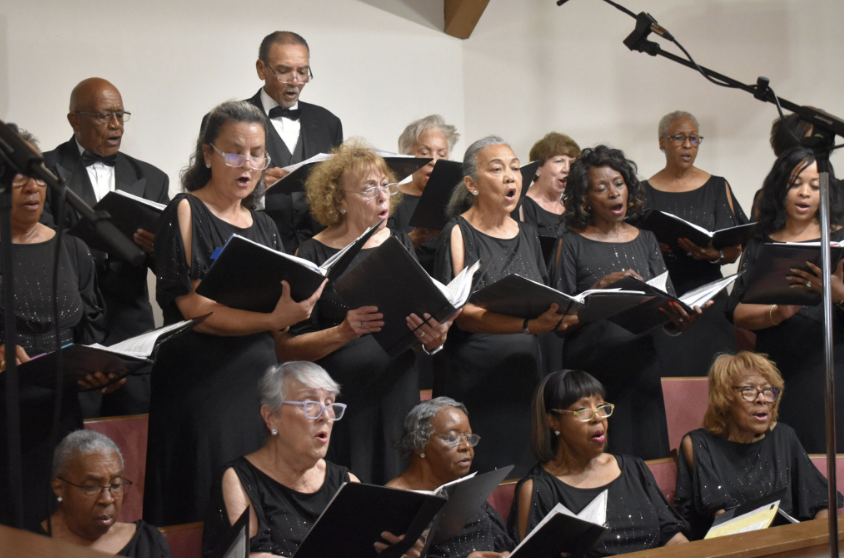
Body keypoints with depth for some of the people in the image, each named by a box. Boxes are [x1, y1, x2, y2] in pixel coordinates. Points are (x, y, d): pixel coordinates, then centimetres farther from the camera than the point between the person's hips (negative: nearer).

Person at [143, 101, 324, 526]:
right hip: (201, 382, -6)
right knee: (205, 506, -5)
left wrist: (295, 307, -9)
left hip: (259, 380, 6)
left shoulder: (263, 226, 15)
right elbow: (194, 307, -14)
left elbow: (280, 322, 14)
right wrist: (271, 319, -25)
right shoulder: (186, 212, -4)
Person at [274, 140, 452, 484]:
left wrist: (434, 338, -9)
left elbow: (426, 324, 13)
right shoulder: (313, 256, -5)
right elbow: (286, 350, -8)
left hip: (399, 400, 4)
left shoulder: (399, 244, 9)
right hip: (340, 404, -4)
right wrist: (344, 332, -21)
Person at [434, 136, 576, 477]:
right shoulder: (458, 234, -5)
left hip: (523, 375, 6)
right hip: (472, 381, -6)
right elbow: (462, 314, -16)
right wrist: (528, 324, -29)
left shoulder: (526, 234, 13)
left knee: (522, 469, 6)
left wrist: (560, 317, -7)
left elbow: (545, 305, 16)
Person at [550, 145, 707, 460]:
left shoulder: (645, 240, 12)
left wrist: (679, 321, -14)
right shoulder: (572, 245, 0)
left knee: (645, 456, 3)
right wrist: (600, 288, -17)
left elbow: (667, 303, 8)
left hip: (641, 366, 4)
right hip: (591, 371, -4)